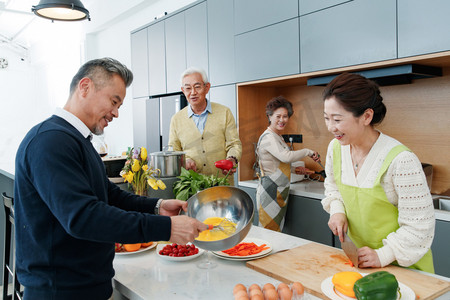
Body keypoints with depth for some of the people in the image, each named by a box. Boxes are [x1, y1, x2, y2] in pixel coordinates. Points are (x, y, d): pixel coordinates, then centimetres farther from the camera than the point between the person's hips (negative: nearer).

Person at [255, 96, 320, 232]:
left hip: (279, 191, 10)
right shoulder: (268, 137, -15)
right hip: (270, 190, -10)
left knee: (276, 230, 13)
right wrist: (308, 152, -15)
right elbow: (286, 156, -28)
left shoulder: (278, 137, 16)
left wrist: (294, 170, 11)